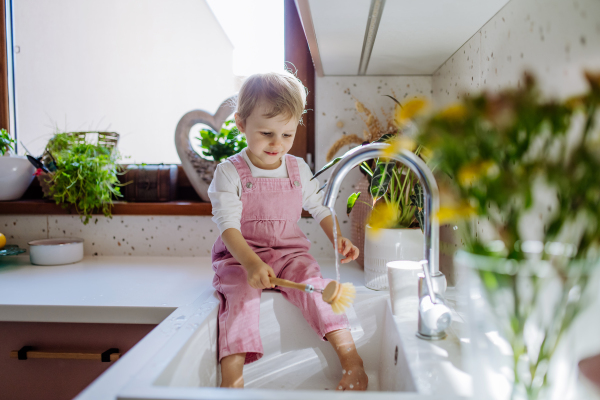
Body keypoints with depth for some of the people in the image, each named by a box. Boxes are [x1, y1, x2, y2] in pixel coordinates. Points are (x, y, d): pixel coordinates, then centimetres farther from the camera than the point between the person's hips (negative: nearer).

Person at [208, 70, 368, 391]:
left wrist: (338, 238, -4)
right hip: (241, 257, -2)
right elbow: (228, 224, -18)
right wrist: (250, 262, -35)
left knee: (314, 286, -22)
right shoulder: (229, 172, -9)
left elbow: (320, 207, 15)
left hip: (290, 253, 3)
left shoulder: (299, 169, 4)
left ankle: (352, 361, -19)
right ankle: (231, 382, -27)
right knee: (240, 295, -29)